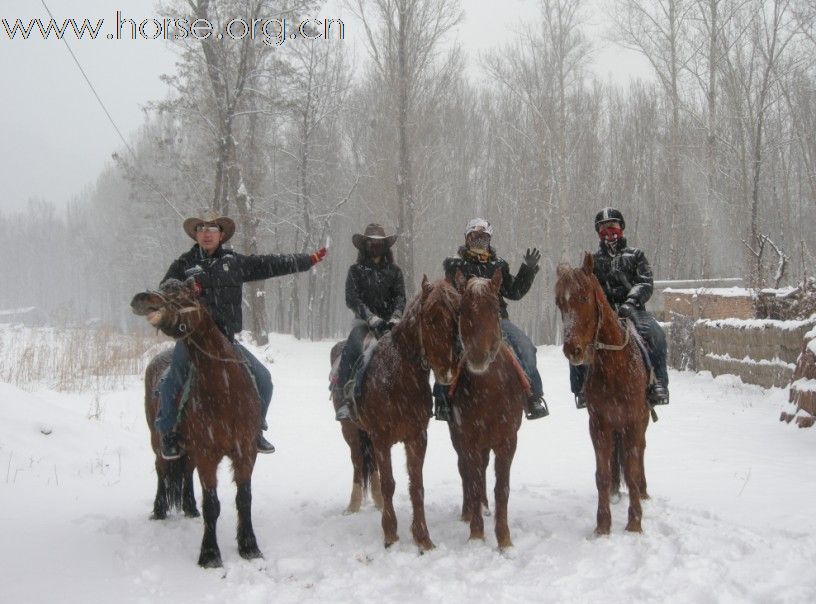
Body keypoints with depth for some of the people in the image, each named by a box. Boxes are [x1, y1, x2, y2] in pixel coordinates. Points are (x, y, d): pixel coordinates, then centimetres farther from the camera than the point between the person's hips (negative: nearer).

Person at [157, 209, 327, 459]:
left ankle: (256, 429, 16)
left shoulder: (235, 262, 10)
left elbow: (270, 265, 12)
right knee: (171, 382, -22)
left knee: (263, 378, -2)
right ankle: (168, 433, -2)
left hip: (226, 339, 3)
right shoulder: (184, 264, 5)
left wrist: (309, 260, 12)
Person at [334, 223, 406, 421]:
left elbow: (400, 298, 3)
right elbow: (352, 299, -5)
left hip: (390, 322, 3)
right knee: (352, 348, -32)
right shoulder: (356, 270, 7)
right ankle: (346, 399, -35)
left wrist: (395, 318, -18)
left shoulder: (394, 271, 14)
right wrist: (372, 319, -19)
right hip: (364, 320, -3)